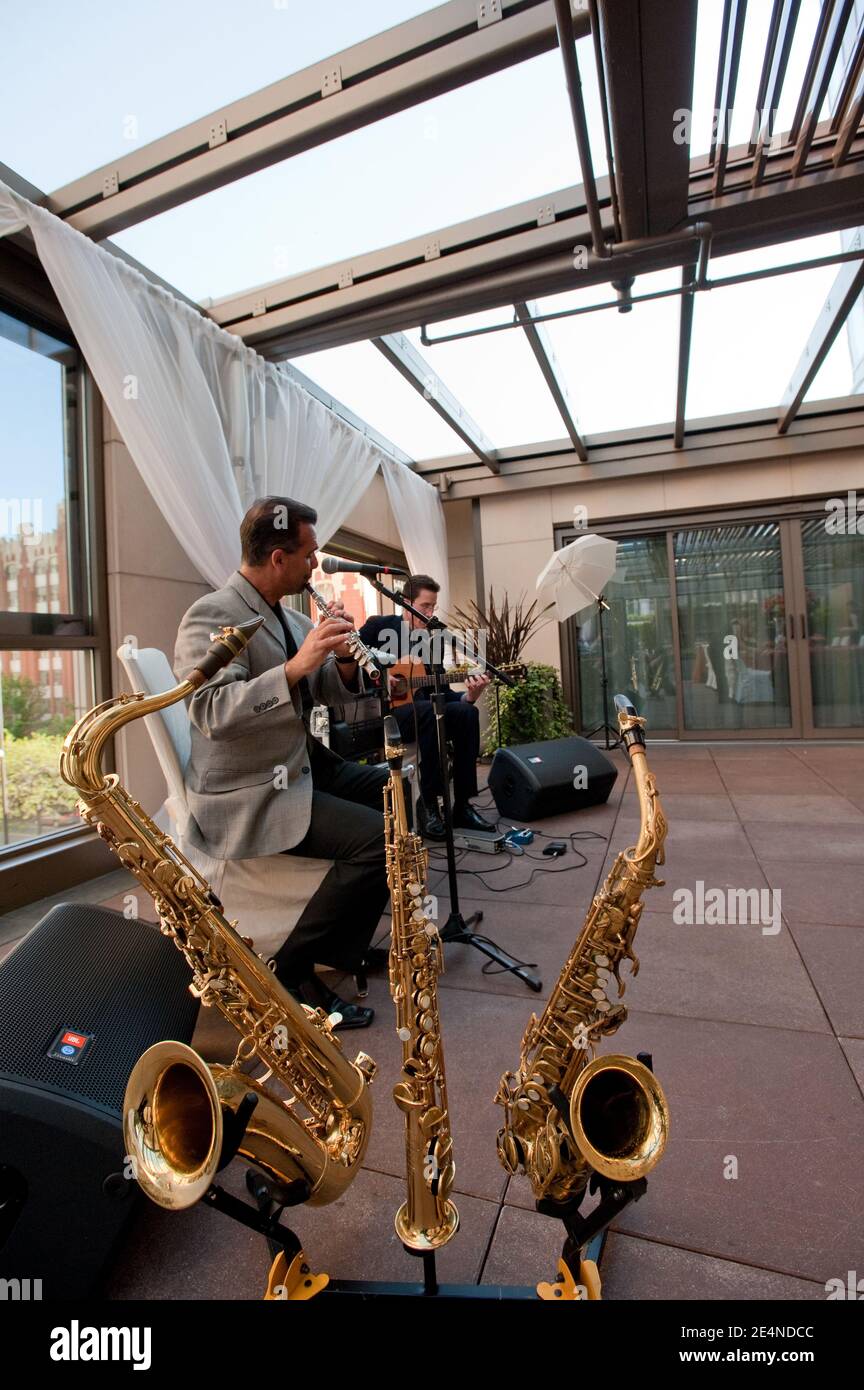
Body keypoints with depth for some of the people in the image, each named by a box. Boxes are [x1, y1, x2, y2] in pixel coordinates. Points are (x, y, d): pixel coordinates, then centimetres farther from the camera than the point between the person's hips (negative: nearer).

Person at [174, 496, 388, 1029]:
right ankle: (290, 971, -3)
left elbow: (329, 693, 13)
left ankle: (345, 946, 14)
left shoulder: (287, 615, 11)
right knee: (380, 838, -22)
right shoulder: (211, 616, -15)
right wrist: (295, 667, -35)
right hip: (247, 796, -9)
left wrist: (343, 658, -8)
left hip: (304, 765, 9)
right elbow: (211, 714, -29)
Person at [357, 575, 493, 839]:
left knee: (466, 712, -21)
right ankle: (428, 803, -24)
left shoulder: (432, 643, 13)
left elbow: (440, 692, 8)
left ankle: (462, 805, -15)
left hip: (418, 714, 5)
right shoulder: (379, 626, 0)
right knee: (429, 711, -34)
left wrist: (468, 696, -11)